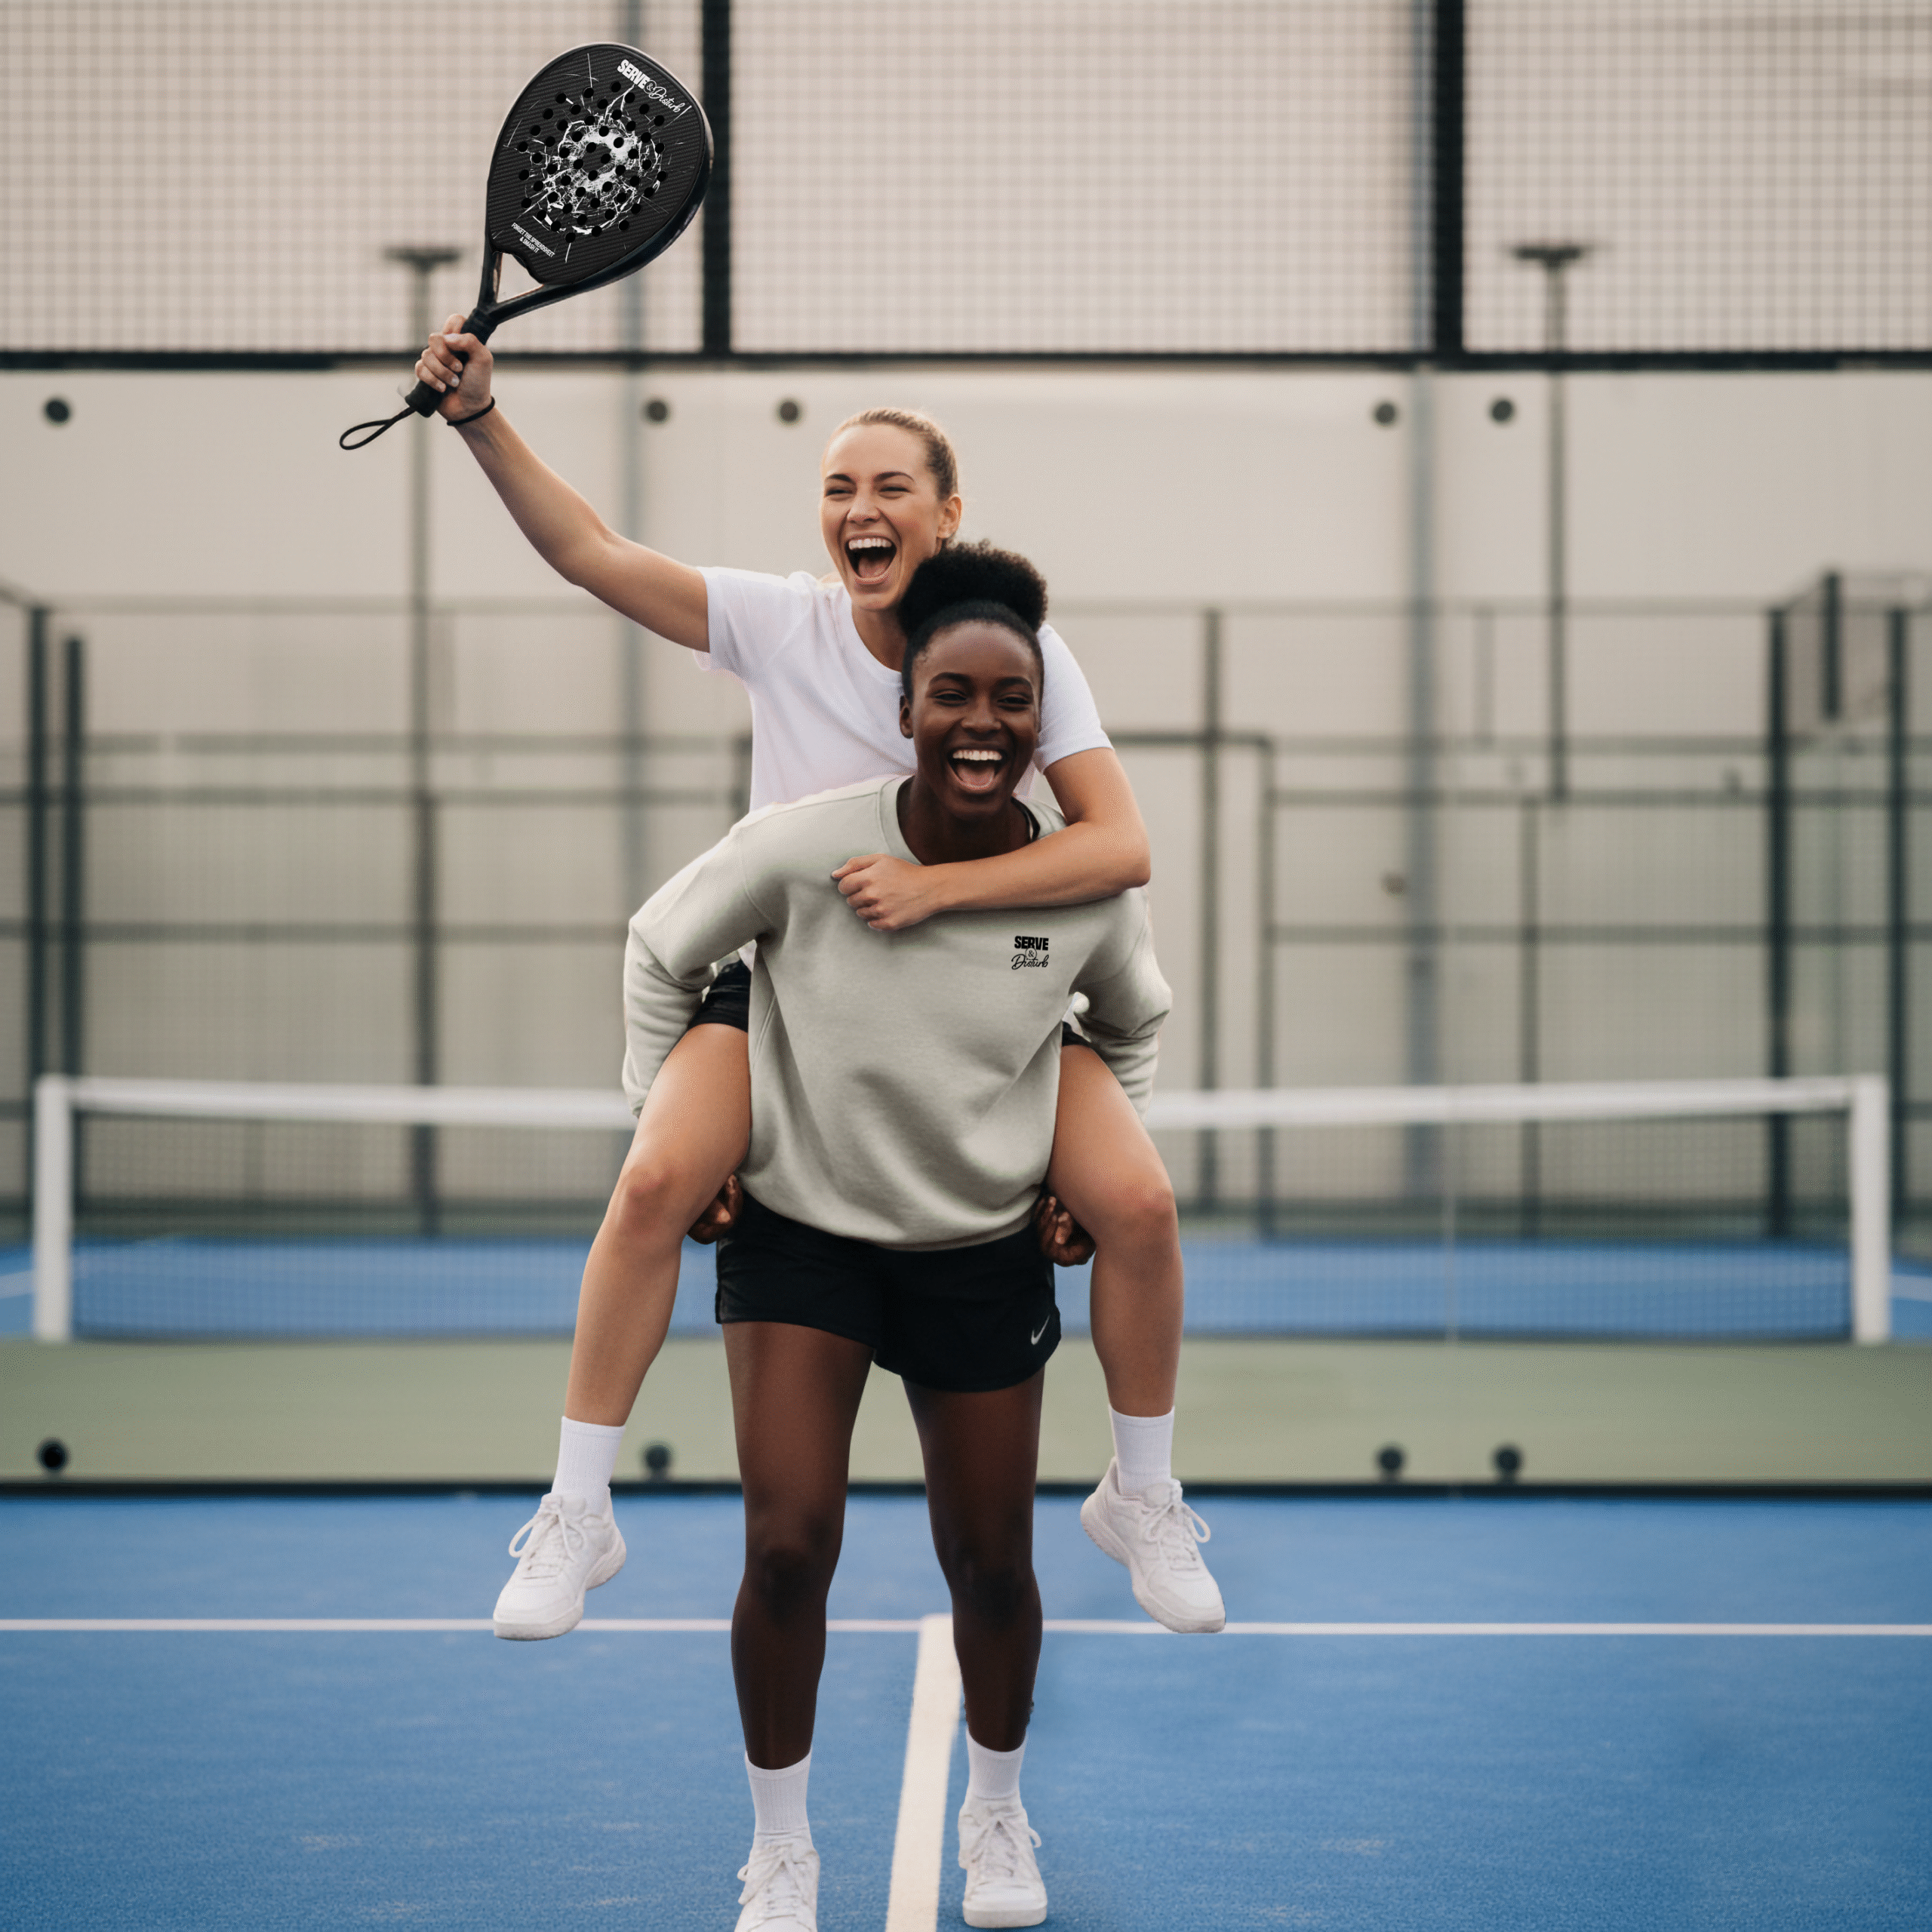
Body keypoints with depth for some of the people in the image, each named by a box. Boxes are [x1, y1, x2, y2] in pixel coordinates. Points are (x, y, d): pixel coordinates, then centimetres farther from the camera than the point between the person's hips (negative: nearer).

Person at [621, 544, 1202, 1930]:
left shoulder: (1088, 885, -11)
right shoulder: (803, 850, -19)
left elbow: (1136, 1021, 12)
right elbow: (660, 951, 0)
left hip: (984, 1250, 2)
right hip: (798, 1230, -2)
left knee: (990, 1564, 9)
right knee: (790, 1543, -13)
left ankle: (997, 1816, 38)